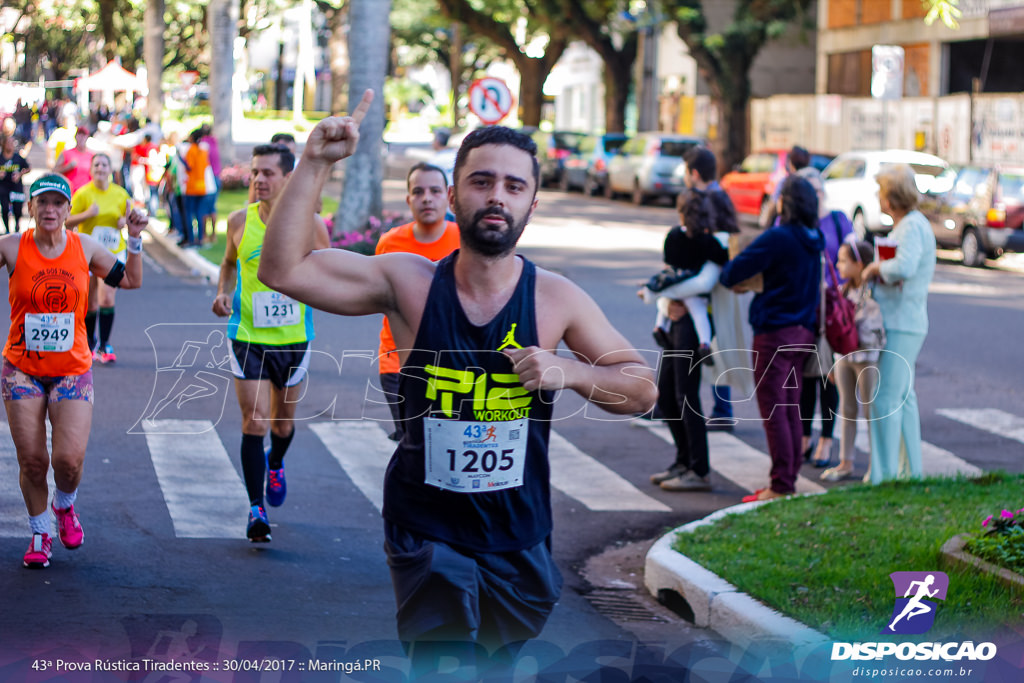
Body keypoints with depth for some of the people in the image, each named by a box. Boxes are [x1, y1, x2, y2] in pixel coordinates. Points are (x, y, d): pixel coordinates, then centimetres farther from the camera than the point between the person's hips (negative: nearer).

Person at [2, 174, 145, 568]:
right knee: (32, 461, -1)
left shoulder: (85, 248, 1)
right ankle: (40, 532, 23)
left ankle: (65, 505, 24)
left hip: (72, 370, 1)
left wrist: (134, 240, 3)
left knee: (69, 459, -11)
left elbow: (130, 280, 14)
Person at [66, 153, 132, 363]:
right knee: (91, 305, 6)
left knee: (107, 299, -13)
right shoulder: (83, 194, -7)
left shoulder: (120, 194, 1)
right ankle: (90, 344, 28)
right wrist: (88, 214, -23)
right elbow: (68, 221, -7)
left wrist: (126, 220, -10)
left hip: (114, 253, 1)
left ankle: (104, 346, -5)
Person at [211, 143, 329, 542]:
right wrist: (224, 294, -1)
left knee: (283, 420, 16)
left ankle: (275, 465, 50)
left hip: (293, 337, 0)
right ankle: (256, 508, -2)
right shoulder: (239, 221, -1)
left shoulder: (309, 225, -6)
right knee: (254, 421, -10)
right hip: (247, 335, 0)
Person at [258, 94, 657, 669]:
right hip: (427, 530, -2)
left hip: (519, 536, 2)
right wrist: (316, 165, -22)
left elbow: (643, 390, 1)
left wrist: (571, 372, -18)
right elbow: (283, 269, -15)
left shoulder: (556, 299, -6)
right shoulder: (409, 283, -8)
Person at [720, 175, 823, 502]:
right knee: (791, 410, 13)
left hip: (775, 333, -8)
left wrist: (723, 275, 8)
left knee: (773, 411, -4)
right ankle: (789, 479, 17)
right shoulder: (814, 240, 9)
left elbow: (733, 272, -16)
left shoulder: (777, 237, -16)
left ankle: (781, 485, -5)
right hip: (803, 332, 8)